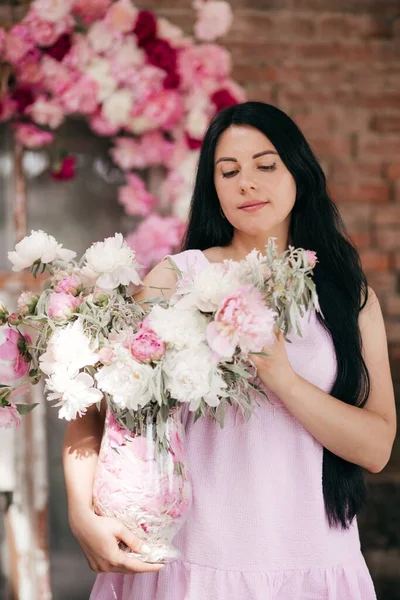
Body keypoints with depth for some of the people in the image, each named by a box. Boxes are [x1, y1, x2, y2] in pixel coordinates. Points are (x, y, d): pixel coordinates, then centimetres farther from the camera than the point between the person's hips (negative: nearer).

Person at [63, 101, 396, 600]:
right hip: (195, 556, -1)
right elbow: (91, 398, -5)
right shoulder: (175, 279, -2)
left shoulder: (351, 296, 4)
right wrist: (83, 513, -20)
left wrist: (281, 377, -18)